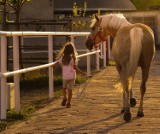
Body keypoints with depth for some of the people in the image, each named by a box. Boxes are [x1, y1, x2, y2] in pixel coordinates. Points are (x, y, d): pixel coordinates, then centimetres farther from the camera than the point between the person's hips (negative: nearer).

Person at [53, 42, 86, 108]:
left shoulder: (62, 58, -5)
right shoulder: (73, 58, -12)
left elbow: (57, 63, 6)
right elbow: (75, 68, -14)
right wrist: (82, 73, -7)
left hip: (64, 76, 2)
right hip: (72, 76, -2)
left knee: (64, 88, 22)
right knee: (70, 89, 7)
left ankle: (64, 97, -2)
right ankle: (68, 103, 6)